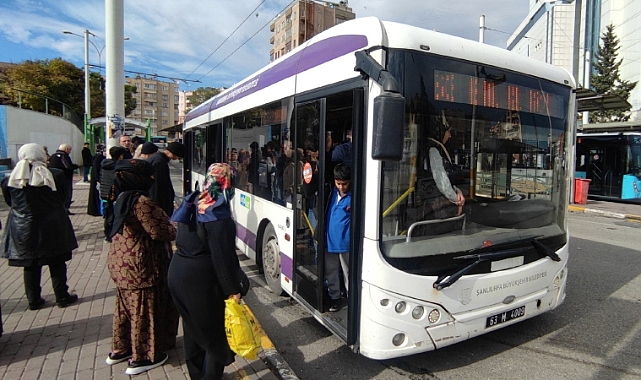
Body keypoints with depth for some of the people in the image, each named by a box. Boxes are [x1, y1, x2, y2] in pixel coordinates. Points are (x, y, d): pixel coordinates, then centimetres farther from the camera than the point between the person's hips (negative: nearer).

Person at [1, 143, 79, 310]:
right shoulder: (56, 175, -13)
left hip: (23, 230, 2)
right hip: (52, 229, -2)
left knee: (30, 266, 14)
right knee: (57, 265, 9)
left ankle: (33, 300, 23)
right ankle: (62, 297, 17)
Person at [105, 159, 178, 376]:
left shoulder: (123, 198, 7)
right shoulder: (141, 201, -23)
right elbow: (159, 232, -20)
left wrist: (169, 222, 9)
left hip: (121, 261, 10)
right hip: (140, 265, -10)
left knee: (126, 306, 22)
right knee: (144, 309, 5)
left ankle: (120, 349, 38)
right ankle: (142, 358, 20)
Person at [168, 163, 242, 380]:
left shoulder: (194, 204, 5)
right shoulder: (218, 215, -19)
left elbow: (183, 241, 12)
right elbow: (223, 256, -21)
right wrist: (233, 289, -14)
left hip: (178, 273, 9)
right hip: (200, 280, -9)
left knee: (193, 327, 22)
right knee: (214, 332, 8)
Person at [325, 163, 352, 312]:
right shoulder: (332, 192, 5)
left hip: (345, 243, -6)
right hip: (329, 240, 6)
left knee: (348, 273, 5)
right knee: (330, 272, 16)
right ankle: (335, 297, 32)